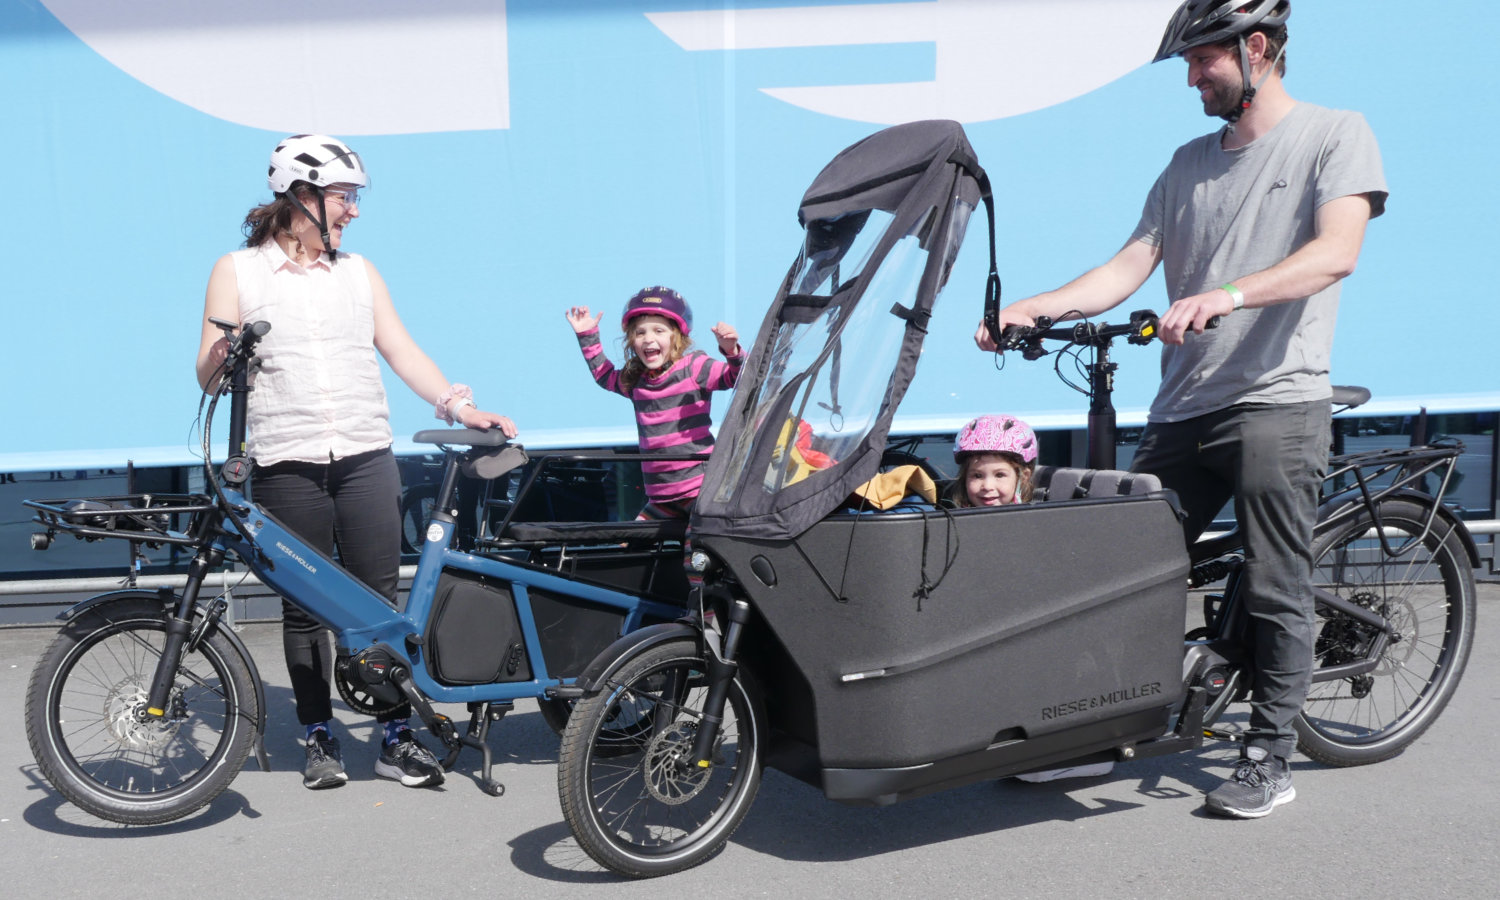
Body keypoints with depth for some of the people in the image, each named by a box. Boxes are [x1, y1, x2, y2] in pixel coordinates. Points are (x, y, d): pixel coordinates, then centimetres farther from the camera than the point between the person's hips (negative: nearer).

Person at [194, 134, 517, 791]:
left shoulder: (358, 272, 16)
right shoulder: (237, 272, 7)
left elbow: (401, 351, 11)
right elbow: (209, 376, 3)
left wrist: (457, 405, -3)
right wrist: (222, 356, -21)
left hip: (366, 458, 2)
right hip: (287, 465, -2)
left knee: (380, 599, 0)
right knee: (304, 606, 5)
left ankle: (397, 737, 9)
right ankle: (319, 738, 18)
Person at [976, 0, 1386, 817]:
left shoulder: (1336, 137, 2)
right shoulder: (1190, 162, 19)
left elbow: (1335, 253, -15)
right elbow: (1129, 267, 10)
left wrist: (1227, 296, -31)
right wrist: (1030, 309, -4)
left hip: (1276, 399, -5)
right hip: (1181, 407, 6)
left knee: (1274, 592, -2)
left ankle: (1268, 762, 10)